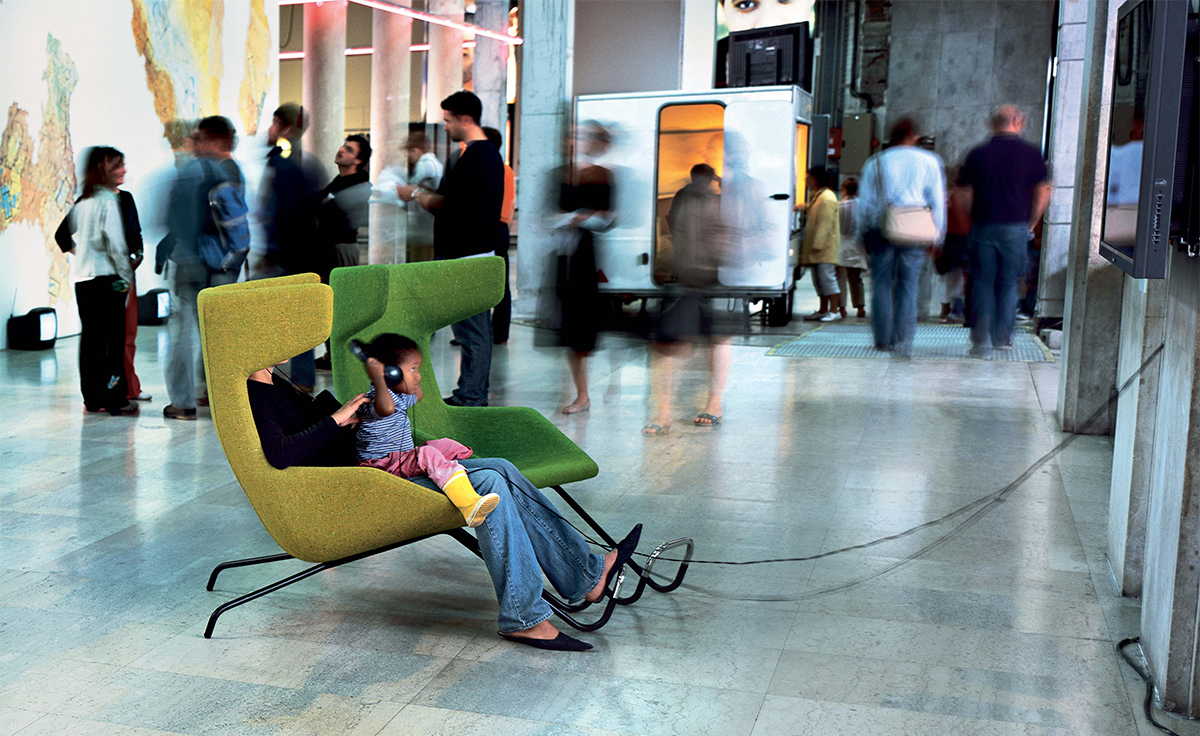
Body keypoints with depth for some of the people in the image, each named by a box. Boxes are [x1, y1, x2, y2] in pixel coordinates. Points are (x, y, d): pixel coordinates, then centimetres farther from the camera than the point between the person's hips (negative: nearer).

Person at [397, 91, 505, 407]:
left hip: (464, 256, -10)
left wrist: (414, 195, -1)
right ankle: (476, 394, 21)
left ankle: (469, 399, -1)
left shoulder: (472, 158, -17)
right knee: (478, 326, 13)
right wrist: (427, 193, 18)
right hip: (482, 250, 10)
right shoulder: (491, 153, 15)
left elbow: (446, 204, -17)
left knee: (470, 329, -6)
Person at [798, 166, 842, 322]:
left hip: (826, 245, -10)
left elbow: (825, 223, -20)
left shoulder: (826, 198, -15)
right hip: (816, 245, 10)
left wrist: (817, 244, -22)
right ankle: (823, 310, 16)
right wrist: (804, 207, 17)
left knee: (827, 277, -10)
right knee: (818, 279, 11)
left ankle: (834, 311, -7)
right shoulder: (816, 195, 16)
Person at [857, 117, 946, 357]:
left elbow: (865, 202, 7)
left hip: (881, 230, 0)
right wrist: (936, 237, 10)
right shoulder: (930, 162, 5)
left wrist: (865, 234, 15)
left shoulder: (875, 163, 6)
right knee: (908, 285, 4)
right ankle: (904, 341, -3)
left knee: (882, 284, 9)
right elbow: (938, 202, 5)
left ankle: (882, 339, 11)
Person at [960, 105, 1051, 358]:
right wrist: (1030, 225, 11)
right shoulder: (1032, 153, -1)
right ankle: (1002, 337, 14)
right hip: (1016, 228, 0)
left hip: (984, 226, 1)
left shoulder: (977, 155, 1)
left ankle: (982, 340, -1)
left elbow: (967, 196, 2)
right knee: (1009, 284, 12)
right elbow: (1042, 194, 0)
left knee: (982, 283, 7)